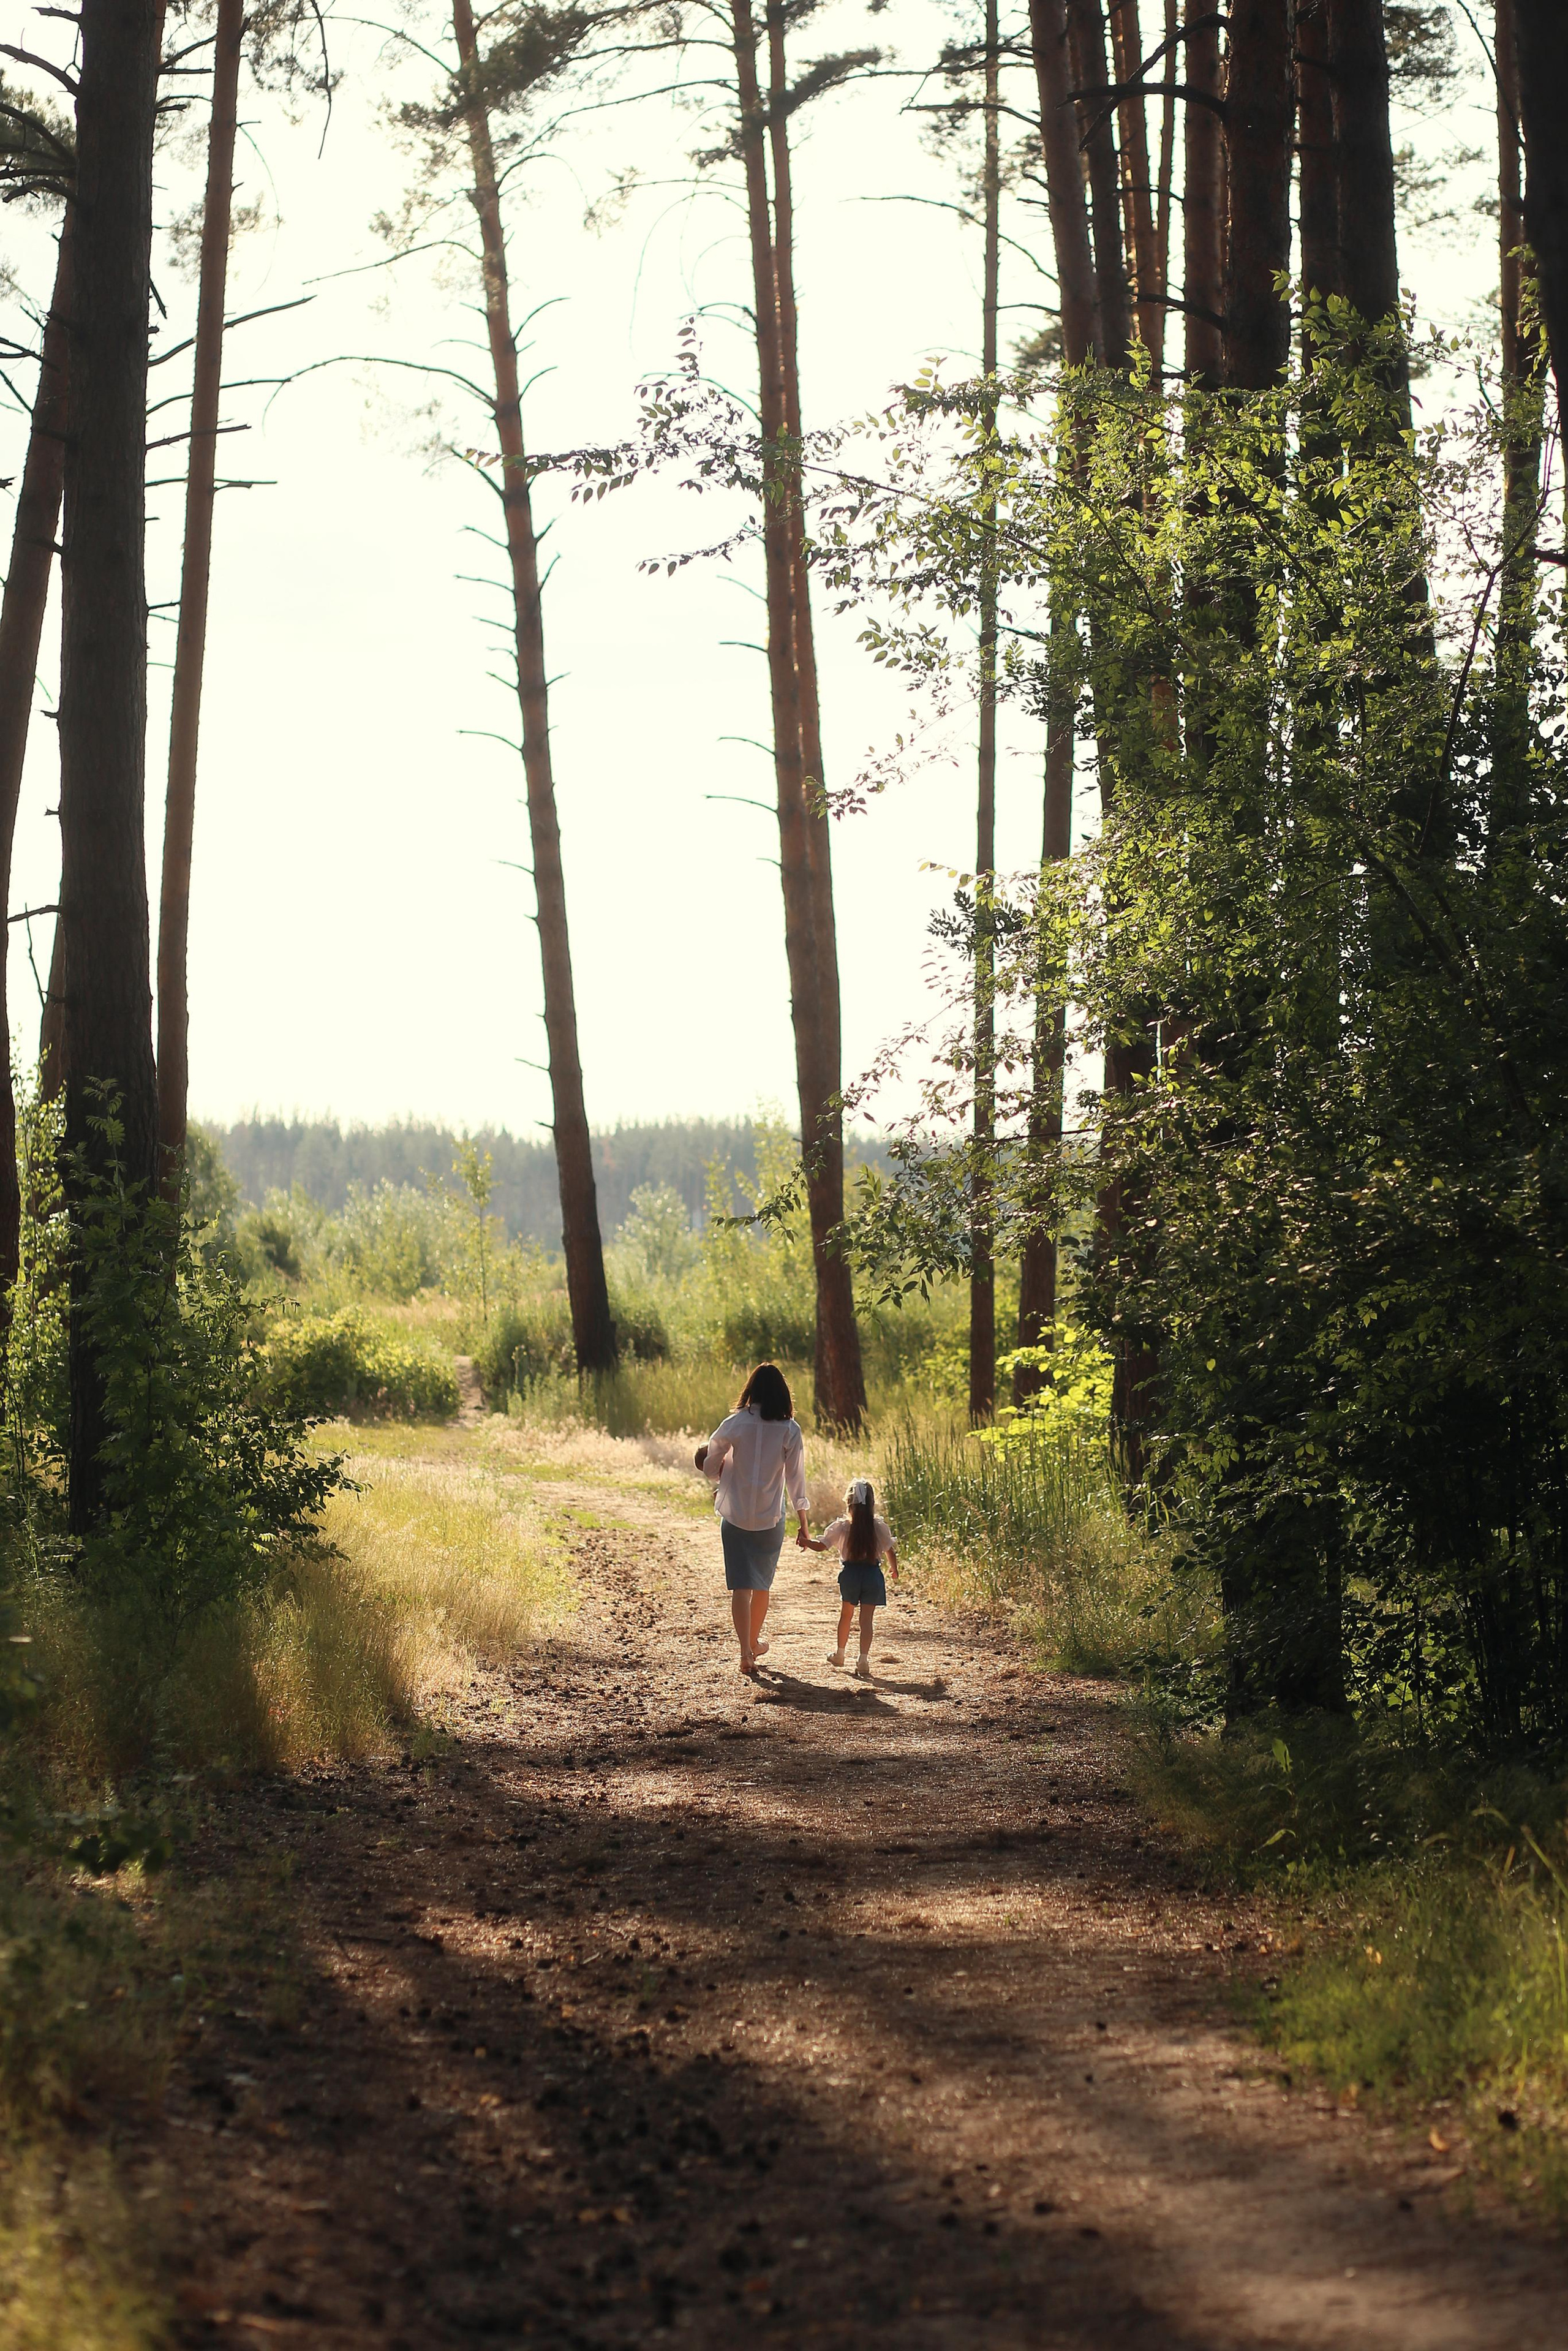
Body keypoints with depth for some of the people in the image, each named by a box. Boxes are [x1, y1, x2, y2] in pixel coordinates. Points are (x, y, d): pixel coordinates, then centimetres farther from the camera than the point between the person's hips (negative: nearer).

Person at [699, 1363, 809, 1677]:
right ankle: (754, 1642, 35)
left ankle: (746, 1653, -10)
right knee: (762, 1583, 20)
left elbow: (709, 1465, 1)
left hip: (735, 1515, -1)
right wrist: (803, 1521, 2)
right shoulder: (789, 1431, -8)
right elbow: (795, 1478, -6)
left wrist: (719, 1479, 24)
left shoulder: (735, 1424, -7)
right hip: (771, 1518, 1)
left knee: (741, 1585, 0)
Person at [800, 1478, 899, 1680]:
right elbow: (890, 1552, 4)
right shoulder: (880, 1527, -2)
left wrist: (805, 1540, 14)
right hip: (873, 1574, -1)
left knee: (846, 1613, 20)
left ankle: (839, 1654, 36)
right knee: (867, 1618, -1)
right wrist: (895, 1571, 22)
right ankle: (863, 1659, -12)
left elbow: (821, 1545, -5)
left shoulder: (841, 1527, -6)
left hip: (850, 1573, 1)